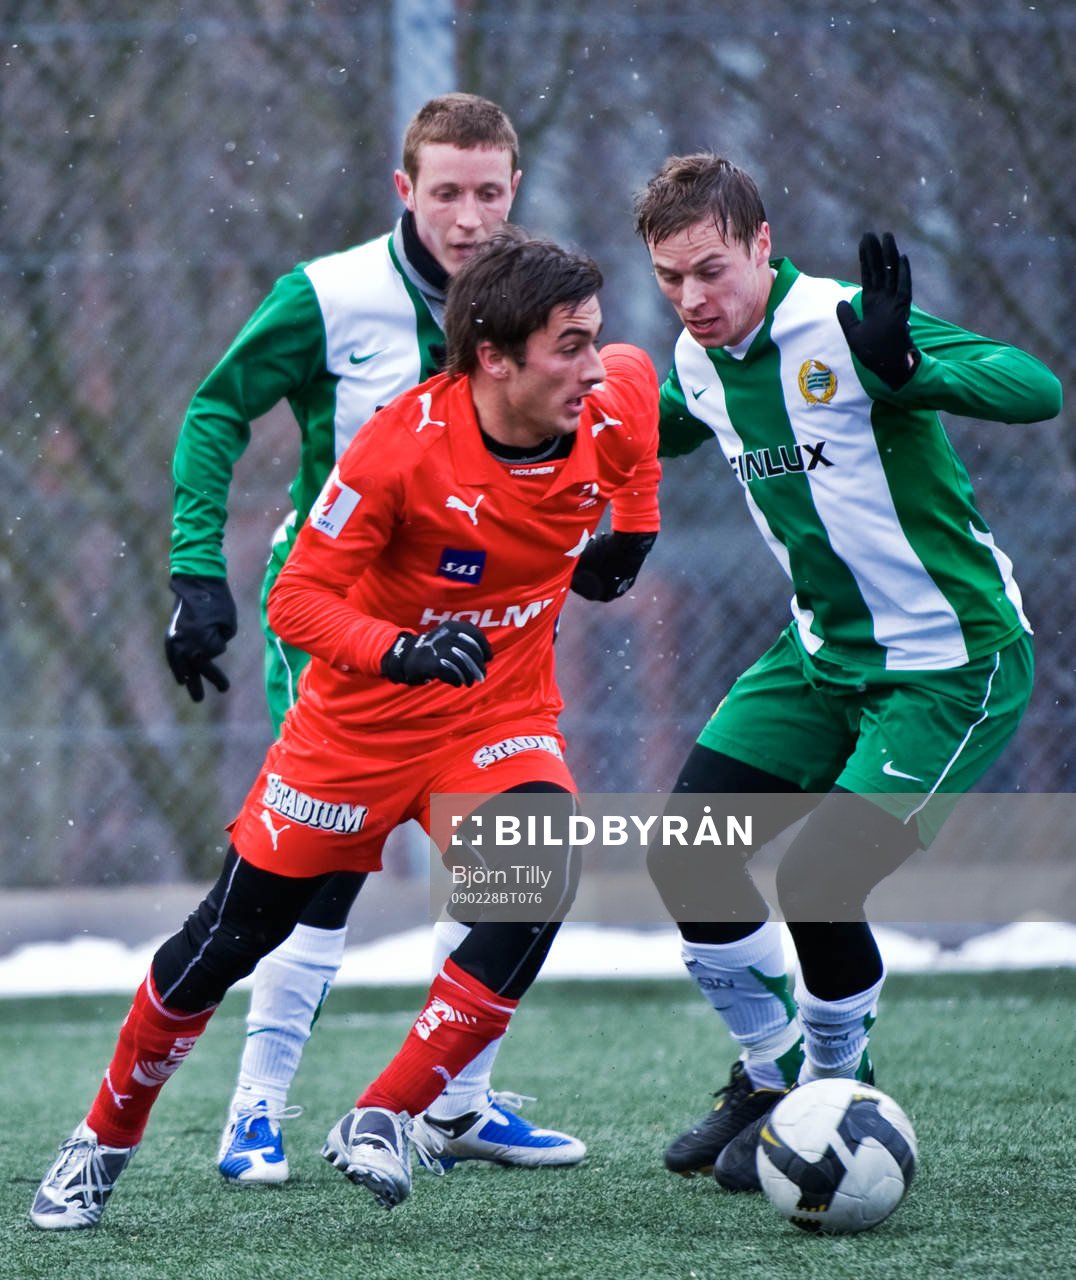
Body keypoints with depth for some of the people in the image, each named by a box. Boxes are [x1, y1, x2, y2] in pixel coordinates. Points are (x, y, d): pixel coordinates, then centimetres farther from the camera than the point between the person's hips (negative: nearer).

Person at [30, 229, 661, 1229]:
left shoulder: (608, 407, -13)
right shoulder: (402, 444, -27)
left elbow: (637, 373, 15)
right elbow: (296, 598, -23)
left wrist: (632, 529, 11)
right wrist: (401, 652, -39)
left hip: (501, 716, 3)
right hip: (360, 722, -3)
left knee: (541, 879, -27)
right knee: (229, 938, 4)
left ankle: (387, 1118, -15)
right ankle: (106, 1138, 27)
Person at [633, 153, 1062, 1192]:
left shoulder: (840, 329, -23)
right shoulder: (699, 362, 0)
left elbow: (1036, 388, -36)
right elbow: (657, 433, 27)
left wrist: (903, 369, -51)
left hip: (956, 665, -7)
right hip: (825, 653, 7)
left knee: (817, 883, -17)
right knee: (685, 854, -2)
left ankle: (837, 1094, 10)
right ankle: (773, 1065, 21)